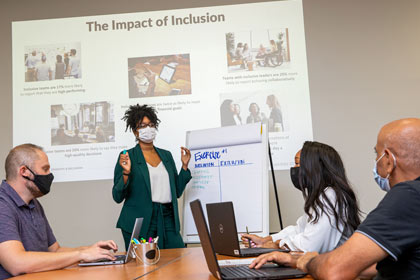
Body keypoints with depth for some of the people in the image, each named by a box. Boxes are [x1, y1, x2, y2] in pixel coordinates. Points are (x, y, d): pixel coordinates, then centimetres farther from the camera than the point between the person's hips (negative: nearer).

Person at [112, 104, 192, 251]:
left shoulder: (166, 155, 15)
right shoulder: (127, 156, 0)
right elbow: (118, 197, -3)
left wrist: (184, 166, 8)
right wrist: (126, 173, -18)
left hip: (167, 220, 4)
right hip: (139, 222, -4)